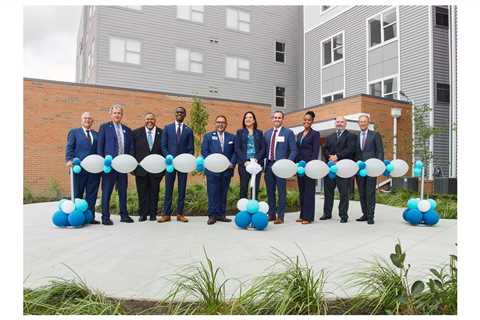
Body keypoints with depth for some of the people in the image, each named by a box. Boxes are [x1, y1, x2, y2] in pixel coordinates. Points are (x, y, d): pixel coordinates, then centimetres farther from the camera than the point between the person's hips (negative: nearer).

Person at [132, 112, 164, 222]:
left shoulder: (162, 133, 2)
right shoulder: (136, 133, 4)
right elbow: (132, 150, 4)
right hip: (141, 168, 0)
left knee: (154, 192, 7)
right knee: (142, 192, 6)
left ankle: (153, 214, 18)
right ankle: (142, 214, 16)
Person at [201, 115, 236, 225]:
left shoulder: (232, 137, 12)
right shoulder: (208, 136, 7)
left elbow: (235, 152, 8)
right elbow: (204, 152, 0)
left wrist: (232, 163, -7)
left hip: (227, 170, 2)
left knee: (223, 193, 8)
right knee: (212, 193, -2)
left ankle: (221, 214, 16)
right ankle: (212, 216, 4)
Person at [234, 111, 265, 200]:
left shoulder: (259, 133, 14)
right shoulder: (240, 132, 11)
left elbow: (263, 148, 7)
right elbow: (237, 148, 2)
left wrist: (257, 159, -10)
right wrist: (245, 161, -11)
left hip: (257, 163, 1)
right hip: (244, 163, -1)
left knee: (255, 188, 0)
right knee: (243, 188, -1)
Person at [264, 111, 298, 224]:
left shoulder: (288, 132, 1)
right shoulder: (267, 133, 15)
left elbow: (293, 150, -3)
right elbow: (264, 149, 15)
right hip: (269, 165, 5)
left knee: (281, 192, 0)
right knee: (270, 191, 9)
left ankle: (280, 216, 5)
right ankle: (271, 214, 19)